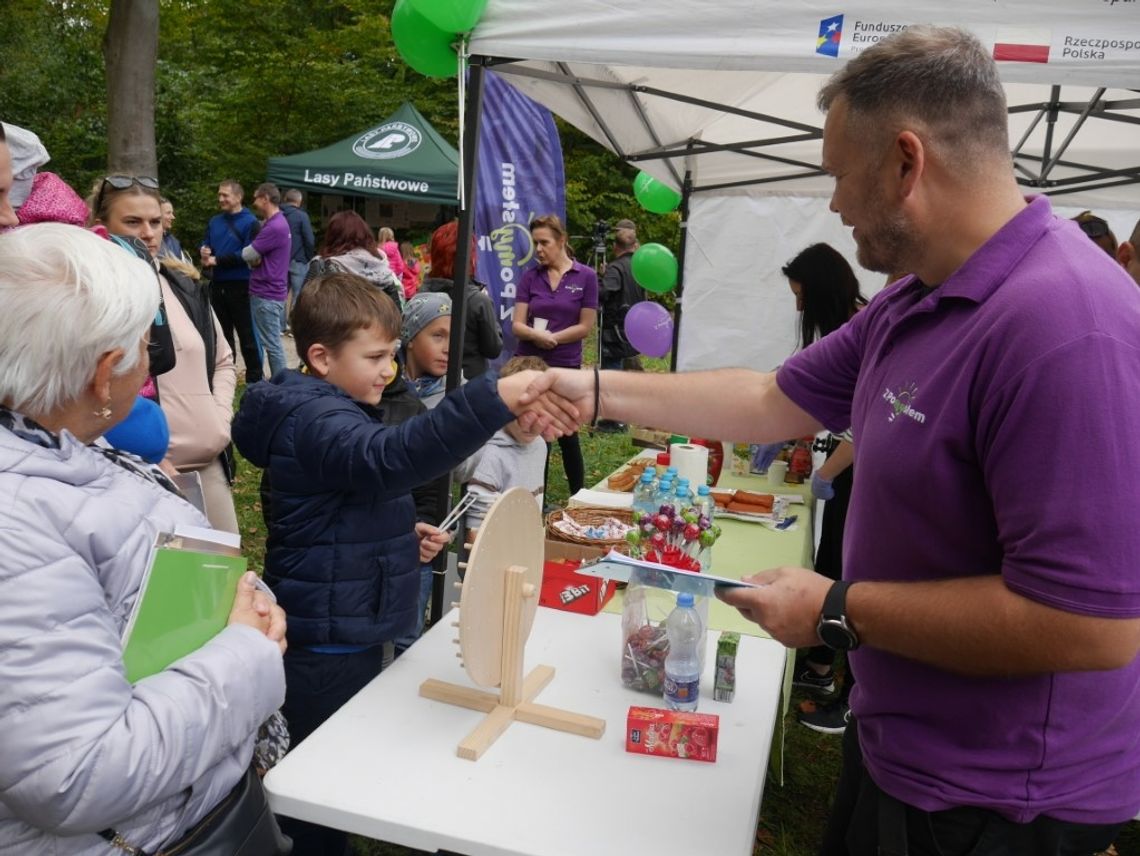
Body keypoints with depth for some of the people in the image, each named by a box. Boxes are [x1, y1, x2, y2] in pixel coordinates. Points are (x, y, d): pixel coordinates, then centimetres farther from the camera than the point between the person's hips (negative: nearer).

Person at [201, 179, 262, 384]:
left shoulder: (250, 222, -7)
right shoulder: (214, 221, 12)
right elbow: (205, 244, 20)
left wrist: (217, 260, -15)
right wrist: (204, 251, -5)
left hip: (240, 286, -6)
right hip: (217, 285, 6)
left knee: (246, 334, -1)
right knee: (222, 333, 14)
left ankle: (254, 378, 6)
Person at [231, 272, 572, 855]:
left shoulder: (328, 410, 11)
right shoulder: (315, 421, -22)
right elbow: (388, 460, -45)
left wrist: (403, 534, 7)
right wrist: (498, 398, -54)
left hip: (350, 631, 10)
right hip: (327, 641, -10)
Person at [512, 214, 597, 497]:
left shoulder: (586, 276, -4)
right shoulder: (530, 277, 3)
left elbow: (585, 326, -5)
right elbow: (517, 325, -2)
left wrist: (552, 338, -11)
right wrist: (537, 335, -22)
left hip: (565, 367, -2)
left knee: (566, 435, 8)